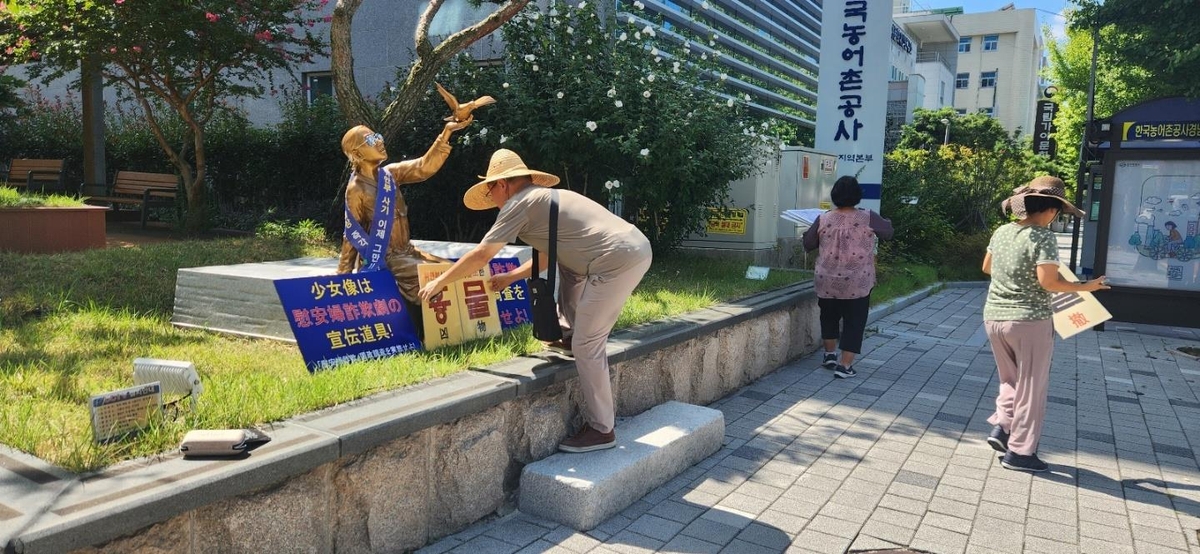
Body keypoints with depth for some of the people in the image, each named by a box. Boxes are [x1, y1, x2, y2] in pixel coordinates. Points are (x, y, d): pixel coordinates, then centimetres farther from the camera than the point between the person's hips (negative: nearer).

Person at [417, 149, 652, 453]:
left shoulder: (519, 203, 0)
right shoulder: (546, 198, 27)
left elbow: (479, 256, 3)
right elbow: (548, 255, 36)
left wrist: (438, 282, 15)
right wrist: (511, 276, 42)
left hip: (619, 260, -9)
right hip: (634, 247, 9)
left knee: (586, 345, -2)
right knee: (565, 258, 30)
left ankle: (601, 429, 7)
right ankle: (570, 329, 32)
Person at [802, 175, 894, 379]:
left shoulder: (823, 219, -5)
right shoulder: (868, 218, -9)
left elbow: (808, 245, 5)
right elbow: (888, 232, 8)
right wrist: (885, 222, 29)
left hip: (828, 282, 2)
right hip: (858, 283, -2)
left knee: (829, 317, 22)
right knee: (854, 322, 7)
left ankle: (829, 355, 32)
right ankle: (844, 366, 5)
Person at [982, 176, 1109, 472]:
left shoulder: (1001, 232, 5)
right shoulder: (1043, 237, -15)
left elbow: (987, 268, 17)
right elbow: (1048, 282, -20)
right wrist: (1085, 287, -6)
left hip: (994, 317, 6)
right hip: (1029, 321, -6)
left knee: (1011, 380, 24)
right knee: (1030, 387, 6)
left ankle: (1001, 428, 12)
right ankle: (1019, 452, 11)